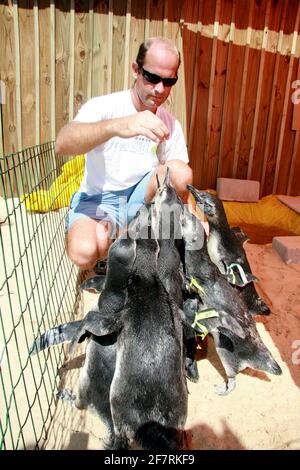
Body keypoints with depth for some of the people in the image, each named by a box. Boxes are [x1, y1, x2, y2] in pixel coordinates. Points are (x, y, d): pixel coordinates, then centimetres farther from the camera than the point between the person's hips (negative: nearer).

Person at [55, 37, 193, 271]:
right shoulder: (103, 106, -11)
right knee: (84, 252, -33)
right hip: (98, 199, -2)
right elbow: (62, 144, -31)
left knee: (180, 172, -25)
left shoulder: (171, 125, 2)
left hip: (141, 198, 3)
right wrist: (116, 126, -48)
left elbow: (182, 184, 1)